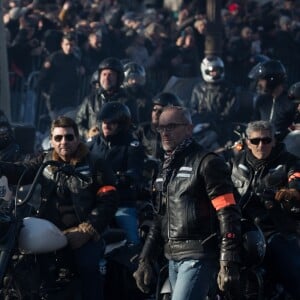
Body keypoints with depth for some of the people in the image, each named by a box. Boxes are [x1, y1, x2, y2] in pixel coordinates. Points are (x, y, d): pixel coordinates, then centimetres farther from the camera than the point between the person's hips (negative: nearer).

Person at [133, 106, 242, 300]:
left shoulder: (207, 163, -8)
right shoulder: (167, 168, 19)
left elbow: (228, 216, -14)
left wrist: (229, 264, -20)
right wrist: (145, 259, 19)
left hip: (199, 257, -8)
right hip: (174, 259, 8)